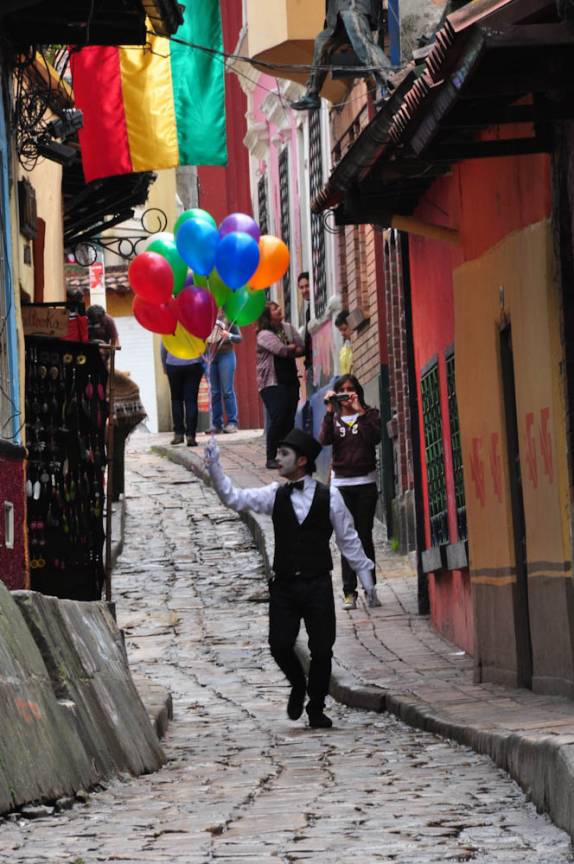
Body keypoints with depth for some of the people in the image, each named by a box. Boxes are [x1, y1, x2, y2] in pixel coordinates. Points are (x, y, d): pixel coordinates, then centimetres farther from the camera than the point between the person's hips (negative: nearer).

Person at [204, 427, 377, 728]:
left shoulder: (329, 496, -1)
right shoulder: (276, 495, 4)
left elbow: (348, 538, 6)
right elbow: (234, 498, -2)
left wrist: (364, 572, 8)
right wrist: (214, 468, -13)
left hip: (318, 585, -1)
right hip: (284, 585, 2)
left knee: (321, 649, 0)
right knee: (279, 645, -7)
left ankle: (316, 708, 18)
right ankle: (298, 686, 24)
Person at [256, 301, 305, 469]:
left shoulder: (288, 328, 12)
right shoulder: (264, 334, -8)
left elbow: (302, 349, 7)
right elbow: (282, 350, -20)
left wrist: (289, 349, -9)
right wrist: (293, 348, 0)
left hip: (290, 380, 6)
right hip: (272, 382, -6)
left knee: (289, 420, 1)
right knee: (277, 418, -15)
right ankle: (271, 458, -10)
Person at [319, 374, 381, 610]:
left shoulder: (369, 414, 5)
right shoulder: (334, 418, 10)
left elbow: (375, 438, -14)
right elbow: (324, 439, -10)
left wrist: (360, 412, -17)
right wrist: (330, 411, -14)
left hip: (365, 483, -1)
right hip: (341, 484, 1)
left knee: (365, 537, 1)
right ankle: (349, 592, -2)